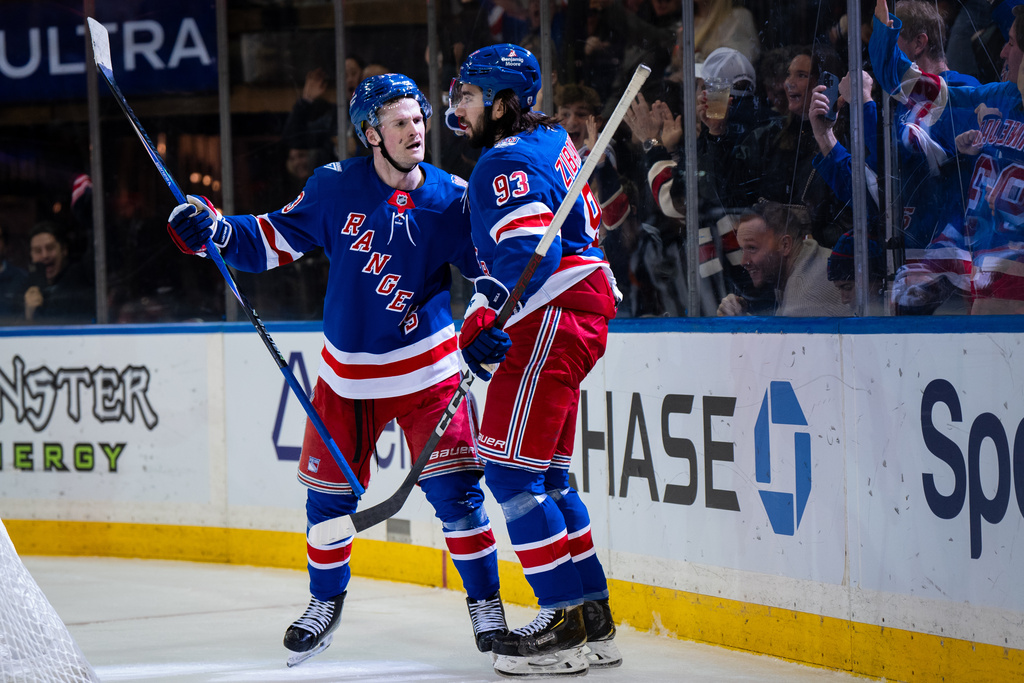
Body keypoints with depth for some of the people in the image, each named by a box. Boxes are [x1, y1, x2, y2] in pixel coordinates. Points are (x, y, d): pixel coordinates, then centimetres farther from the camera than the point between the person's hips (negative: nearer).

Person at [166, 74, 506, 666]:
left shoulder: (450, 198, -9)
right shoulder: (336, 187, -8)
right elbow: (274, 240, 1)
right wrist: (214, 232, -14)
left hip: (424, 368, -2)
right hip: (346, 373, 2)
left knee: (454, 488, -8)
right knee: (329, 492, 7)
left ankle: (485, 601, 9)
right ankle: (327, 601, 29)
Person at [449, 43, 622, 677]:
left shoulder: (509, 162, -14)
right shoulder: (553, 140, 17)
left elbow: (529, 251, -26)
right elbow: (586, 218, 30)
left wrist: (483, 319, -33)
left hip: (554, 319, -11)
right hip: (584, 308, 11)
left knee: (510, 468, -12)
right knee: (545, 472, 14)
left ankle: (570, 624, -14)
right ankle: (594, 621, 16)